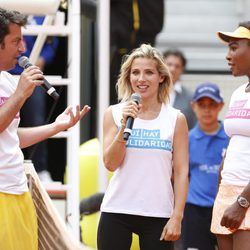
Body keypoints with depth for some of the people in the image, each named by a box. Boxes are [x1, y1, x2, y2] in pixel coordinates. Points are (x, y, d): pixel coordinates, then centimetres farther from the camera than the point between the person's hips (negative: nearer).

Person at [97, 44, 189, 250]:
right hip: (116, 212, 1)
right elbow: (111, 163, -2)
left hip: (158, 215, 0)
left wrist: (177, 217, -6)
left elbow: (181, 171, 1)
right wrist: (125, 124, -13)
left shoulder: (176, 119, 2)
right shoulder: (114, 113, 4)